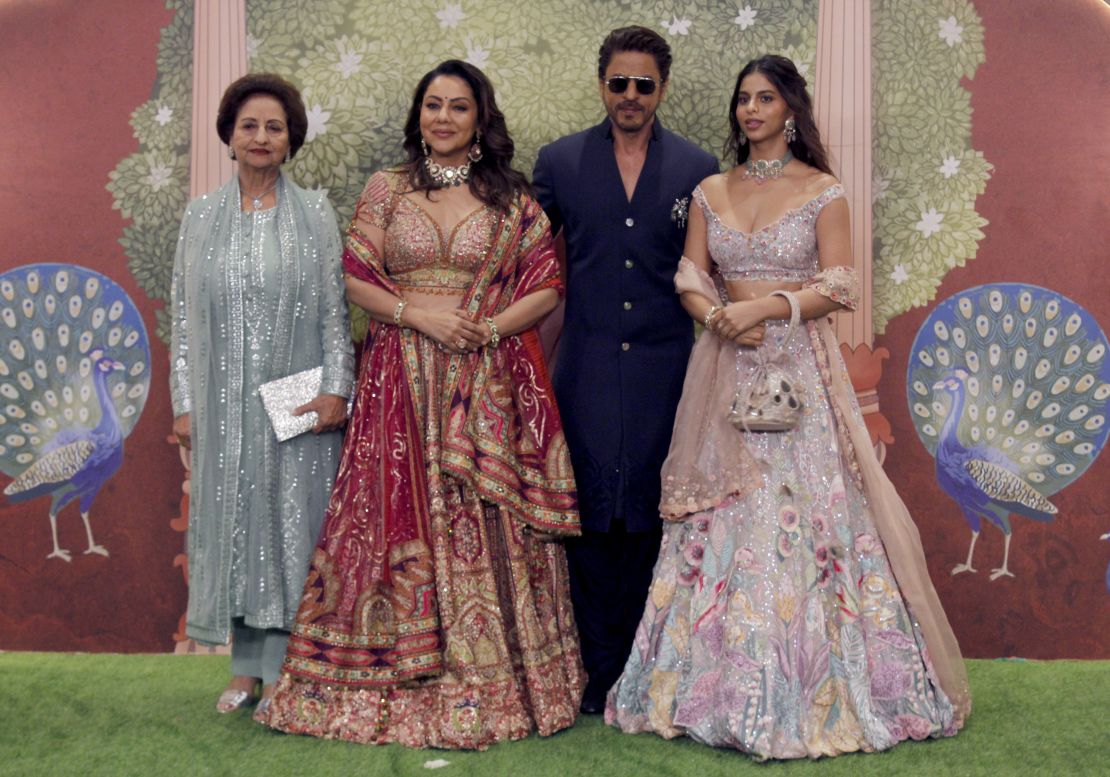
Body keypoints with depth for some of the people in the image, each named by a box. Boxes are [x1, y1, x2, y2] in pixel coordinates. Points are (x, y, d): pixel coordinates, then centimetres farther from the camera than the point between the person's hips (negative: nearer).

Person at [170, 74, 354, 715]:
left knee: (291, 522, 0)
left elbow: (335, 308, 0)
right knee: (233, 523, 5)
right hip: (224, 403, 2)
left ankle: (284, 667, 10)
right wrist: (183, 401, 3)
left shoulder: (315, 215, 2)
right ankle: (248, 667, 16)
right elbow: (184, 316, 7)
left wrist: (336, 388, -8)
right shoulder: (202, 218, 8)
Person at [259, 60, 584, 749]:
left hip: (490, 386, 0)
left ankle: (493, 679, 10)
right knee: (400, 519, 0)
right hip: (402, 380, 0)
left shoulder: (513, 198, 8)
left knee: (488, 526, -1)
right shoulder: (386, 191, 9)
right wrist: (418, 314, -11)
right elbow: (356, 279, 3)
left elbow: (547, 286, 4)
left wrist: (488, 327, -10)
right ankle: (397, 679, 11)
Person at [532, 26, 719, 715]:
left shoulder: (698, 168, 5)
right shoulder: (560, 161, 7)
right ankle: (599, 672, 16)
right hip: (587, 367, 0)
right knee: (592, 515, 4)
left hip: (663, 368, 0)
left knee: (650, 517, 6)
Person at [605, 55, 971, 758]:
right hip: (728, 369, 3)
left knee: (803, 510, -7)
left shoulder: (823, 192, 2)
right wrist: (719, 316, -13)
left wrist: (766, 306, -16)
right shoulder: (711, 192, 13)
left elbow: (840, 287, -5)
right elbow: (690, 278, 7)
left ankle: (810, 688, 4)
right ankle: (729, 688, 12)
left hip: (800, 368, -3)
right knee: (724, 514, 2)